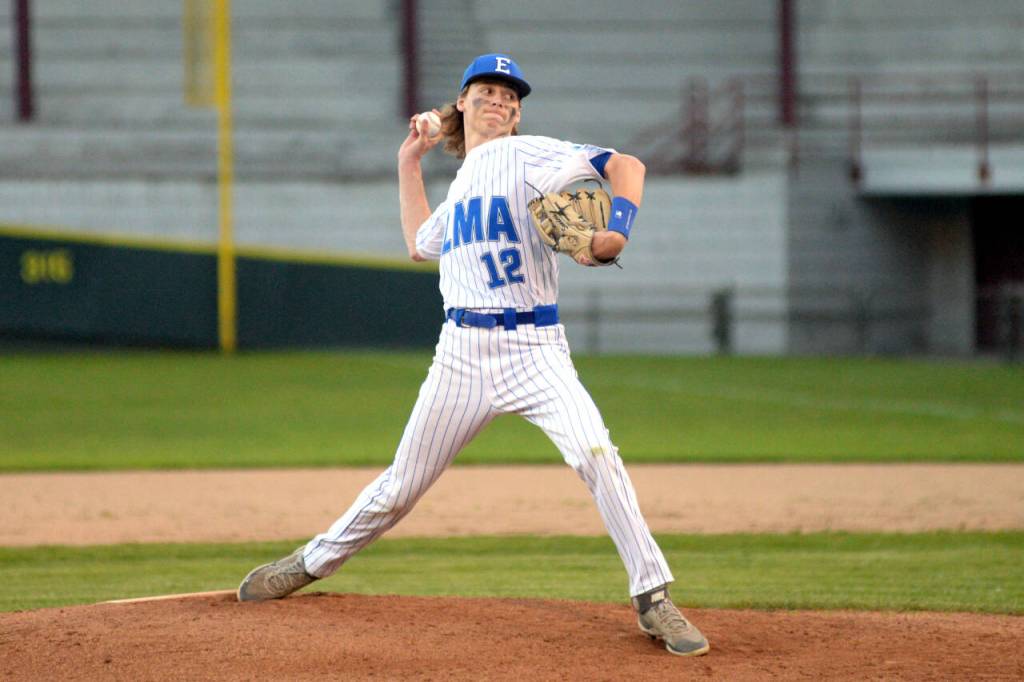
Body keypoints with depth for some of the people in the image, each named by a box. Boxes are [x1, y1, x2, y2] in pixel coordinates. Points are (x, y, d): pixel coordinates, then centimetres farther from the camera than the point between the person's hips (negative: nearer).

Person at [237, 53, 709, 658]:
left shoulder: (523, 155, -1)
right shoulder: (464, 182, 19)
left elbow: (626, 165, -9)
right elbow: (419, 243, 35)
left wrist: (617, 232, -26)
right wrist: (409, 164, 32)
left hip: (535, 348, -5)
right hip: (463, 352, 5)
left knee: (596, 456, -26)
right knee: (401, 487, 11)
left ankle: (653, 600, -20)